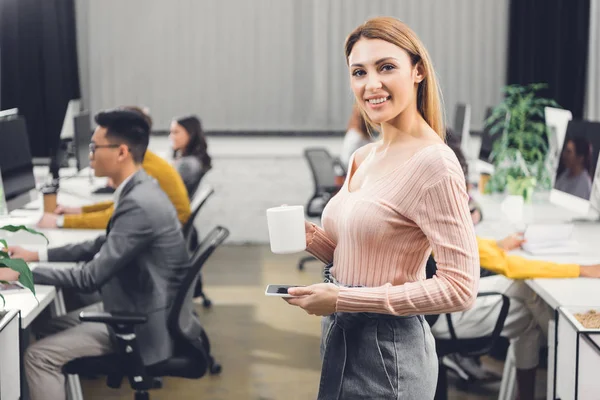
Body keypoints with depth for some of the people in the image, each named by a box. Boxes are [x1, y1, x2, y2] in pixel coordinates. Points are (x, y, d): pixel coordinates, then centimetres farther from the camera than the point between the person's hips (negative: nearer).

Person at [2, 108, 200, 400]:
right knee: (49, 326, 17)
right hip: (141, 309, 10)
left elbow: (91, 278, -24)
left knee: (39, 356, -11)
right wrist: (38, 255, 11)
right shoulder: (140, 191, 5)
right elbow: (104, 246, 17)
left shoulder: (140, 205, -26)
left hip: (147, 324, -10)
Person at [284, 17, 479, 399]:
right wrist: (314, 239, -3)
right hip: (342, 337, 8)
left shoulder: (433, 163, -18)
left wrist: (343, 299, -20)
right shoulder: (363, 158, 7)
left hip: (388, 349, -8)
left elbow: (459, 288, -21)